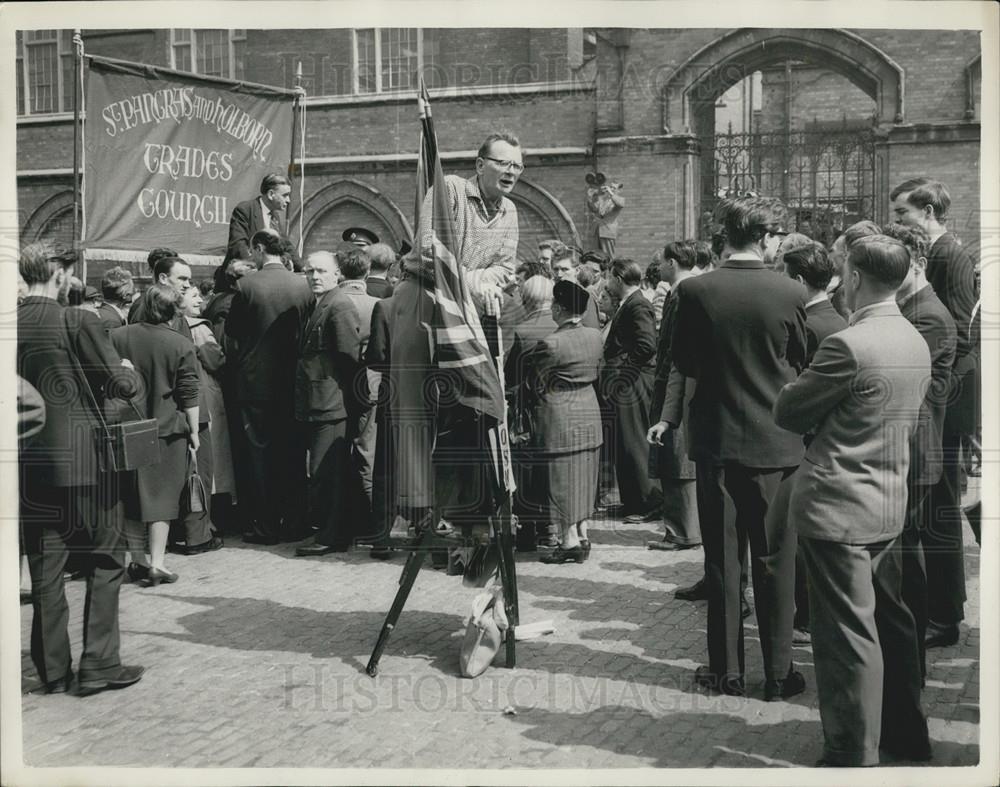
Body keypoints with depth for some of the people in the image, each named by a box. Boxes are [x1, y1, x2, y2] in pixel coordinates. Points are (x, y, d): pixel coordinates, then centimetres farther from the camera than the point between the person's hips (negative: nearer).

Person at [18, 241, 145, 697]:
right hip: (81, 458, -5)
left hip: (29, 461, 5)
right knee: (105, 561, 7)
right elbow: (122, 385, -13)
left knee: (44, 567, 11)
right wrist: (130, 372, 8)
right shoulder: (78, 322, -13)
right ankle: (99, 664, 6)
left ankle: (53, 669, 17)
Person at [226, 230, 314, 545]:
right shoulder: (303, 285, -2)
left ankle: (266, 525, 8)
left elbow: (231, 330, -2)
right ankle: (293, 522, 16)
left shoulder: (246, 285, -11)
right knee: (291, 451, 11)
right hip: (292, 382, 3)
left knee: (260, 452, 5)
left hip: (256, 380, -3)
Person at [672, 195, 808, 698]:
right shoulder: (790, 294, -10)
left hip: (716, 439, 0)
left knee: (722, 561, 10)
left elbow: (682, 363, 2)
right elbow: (800, 362, 5)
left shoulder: (694, 291, -10)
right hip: (776, 443, 0)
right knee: (775, 562, 9)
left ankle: (726, 670, 17)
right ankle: (778, 673, 16)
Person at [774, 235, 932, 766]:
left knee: (848, 636, -1)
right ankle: (905, 733, 33)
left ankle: (853, 757, 8)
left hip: (837, 507, -8)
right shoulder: (916, 344, 6)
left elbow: (786, 414, -12)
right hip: (890, 502, 8)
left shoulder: (848, 345, -20)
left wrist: (809, 401, 7)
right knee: (890, 622, 20)